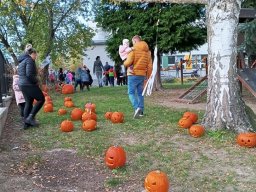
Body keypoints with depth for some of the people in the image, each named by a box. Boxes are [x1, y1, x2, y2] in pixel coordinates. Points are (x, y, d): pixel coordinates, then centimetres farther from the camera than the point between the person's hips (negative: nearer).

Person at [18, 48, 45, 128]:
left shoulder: (22, 61, 20)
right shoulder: (30, 60, -11)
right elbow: (29, 74, -22)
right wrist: (36, 81, -8)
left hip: (22, 84, 10)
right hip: (29, 84, -10)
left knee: (28, 103, 13)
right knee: (41, 99, 1)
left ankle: (26, 122, 13)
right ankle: (31, 117, -7)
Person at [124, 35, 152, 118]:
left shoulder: (133, 49, -7)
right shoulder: (147, 51, 13)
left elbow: (129, 62, -15)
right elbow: (149, 66, 11)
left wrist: (125, 63, 7)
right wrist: (148, 76, 16)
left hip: (133, 74, -6)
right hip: (142, 75, 6)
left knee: (131, 92, -3)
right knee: (140, 93, 13)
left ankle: (137, 107, -22)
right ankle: (141, 111, 12)